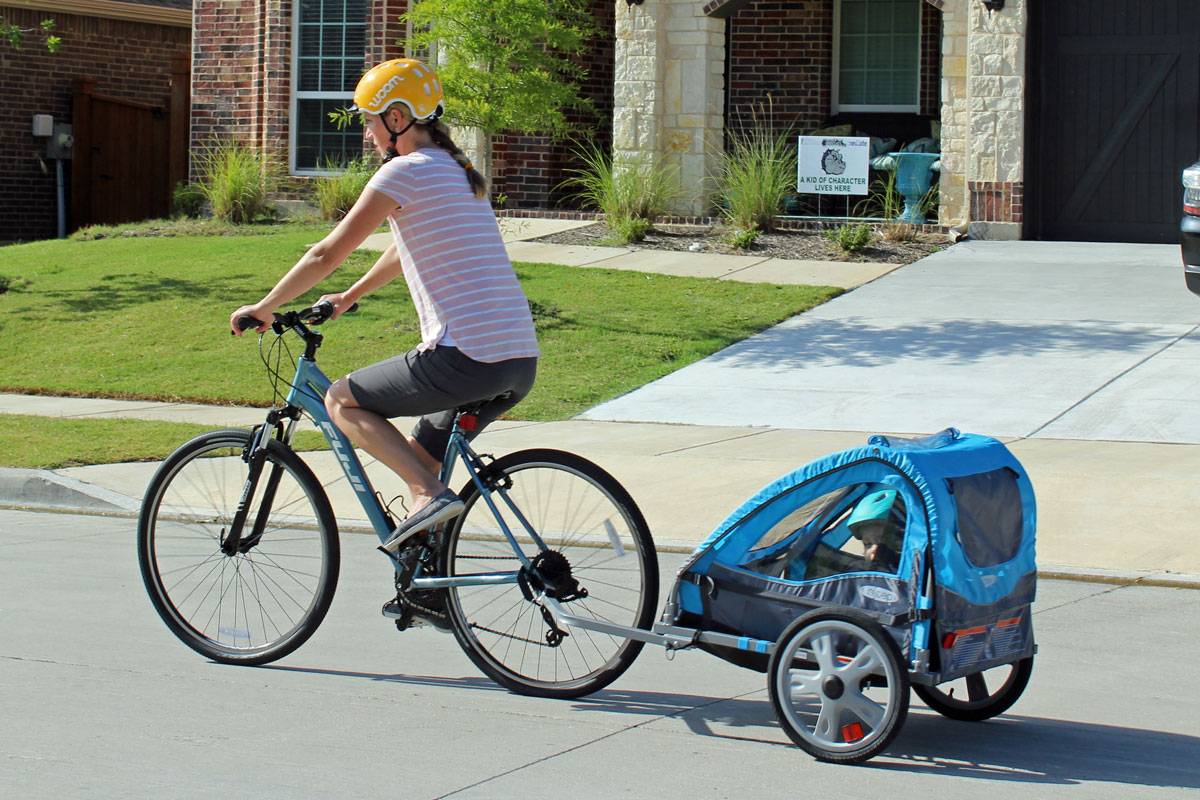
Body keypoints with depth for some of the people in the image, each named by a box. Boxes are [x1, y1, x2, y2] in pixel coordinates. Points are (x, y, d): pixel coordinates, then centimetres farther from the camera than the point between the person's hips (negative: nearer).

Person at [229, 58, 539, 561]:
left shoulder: (407, 171, -5)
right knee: (420, 453, 24)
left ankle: (428, 495, -7)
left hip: (466, 359, -9)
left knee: (341, 402, 8)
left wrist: (264, 307, 10)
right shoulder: (457, 171, 22)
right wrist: (349, 298, 49)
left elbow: (327, 255, -3)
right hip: (521, 364, 9)